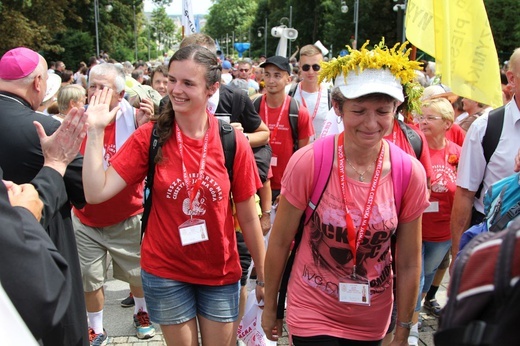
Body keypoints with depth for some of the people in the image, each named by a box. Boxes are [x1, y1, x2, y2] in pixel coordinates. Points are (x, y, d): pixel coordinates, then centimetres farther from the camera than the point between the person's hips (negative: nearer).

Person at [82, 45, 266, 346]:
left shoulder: (234, 143, -11)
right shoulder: (150, 137, -10)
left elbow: (248, 218, -3)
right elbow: (97, 193, -15)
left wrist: (263, 276, 3)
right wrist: (96, 132, -20)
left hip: (221, 274, 1)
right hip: (165, 274, 0)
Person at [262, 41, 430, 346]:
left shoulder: (411, 174, -13)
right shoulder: (307, 163, -19)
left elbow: (409, 263, -4)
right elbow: (280, 242, -8)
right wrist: (270, 306, 2)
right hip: (312, 315, -2)